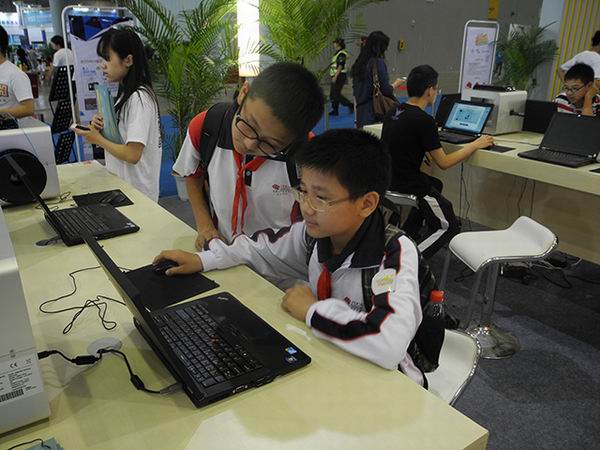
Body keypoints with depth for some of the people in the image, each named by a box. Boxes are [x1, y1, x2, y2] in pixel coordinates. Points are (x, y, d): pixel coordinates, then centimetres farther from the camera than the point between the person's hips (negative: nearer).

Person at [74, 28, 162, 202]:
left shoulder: (139, 98, -19)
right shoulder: (125, 94, 9)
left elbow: (132, 154, -24)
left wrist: (98, 139, -11)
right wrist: (102, 127, -2)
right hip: (121, 185, 9)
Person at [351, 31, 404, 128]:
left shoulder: (358, 63, 10)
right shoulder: (378, 62, -12)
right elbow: (386, 90, -12)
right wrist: (396, 84, 7)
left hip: (361, 112, 7)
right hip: (375, 112, -7)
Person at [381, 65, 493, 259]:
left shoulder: (392, 113, 3)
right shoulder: (423, 120, -20)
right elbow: (443, 162, -14)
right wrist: (475, 145, -2)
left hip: (389, 180, 8)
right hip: (408, 185, -8)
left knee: (435, 184, 34)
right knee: (449, 226, 12)